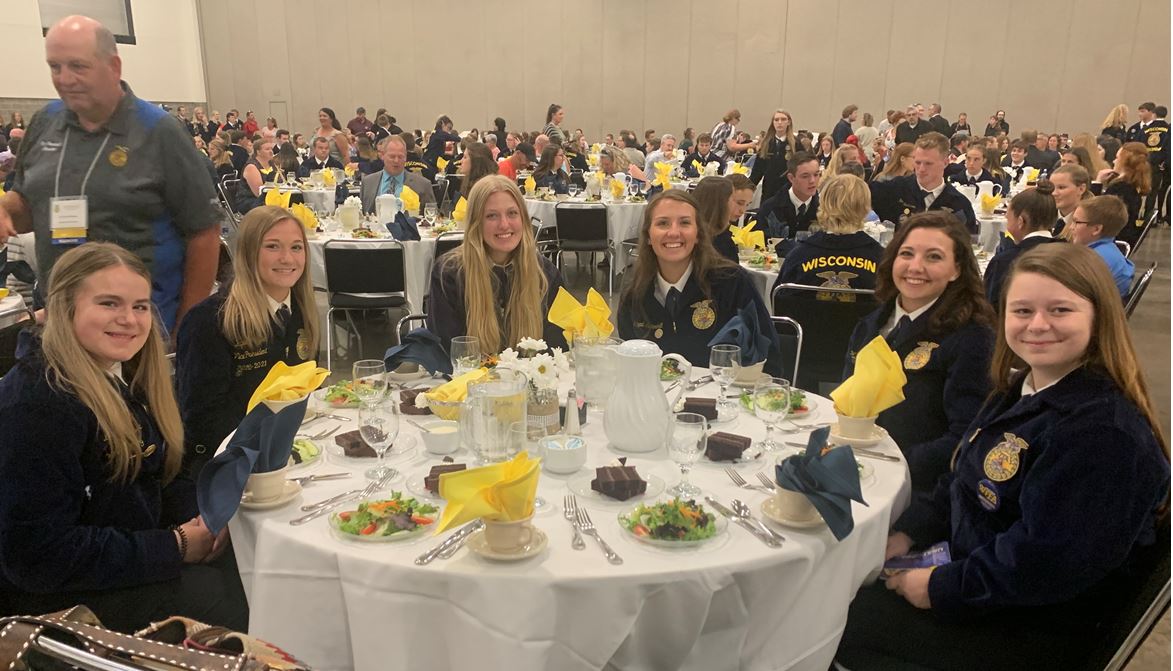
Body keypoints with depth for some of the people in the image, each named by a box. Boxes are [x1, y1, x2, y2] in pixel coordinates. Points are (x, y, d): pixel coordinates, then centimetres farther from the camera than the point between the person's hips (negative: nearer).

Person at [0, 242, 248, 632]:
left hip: (130, 548, 8)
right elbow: (37, 554, -25)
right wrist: (176, 547, -22)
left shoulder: (122, 378, 4)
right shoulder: (38, 403, -24)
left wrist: (202, 517, -10)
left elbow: (162, 473, 12)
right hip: (61, 597, -8)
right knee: (227, 598, -18)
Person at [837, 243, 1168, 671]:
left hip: (1035, 633, -9)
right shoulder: (1021, 388, 3)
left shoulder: (1106, 432, -27)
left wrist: (941, 588, -20)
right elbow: (965, 482, 13)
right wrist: (908, 533, 2)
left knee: (842, 624, -9)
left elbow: (1041, 564, -29)